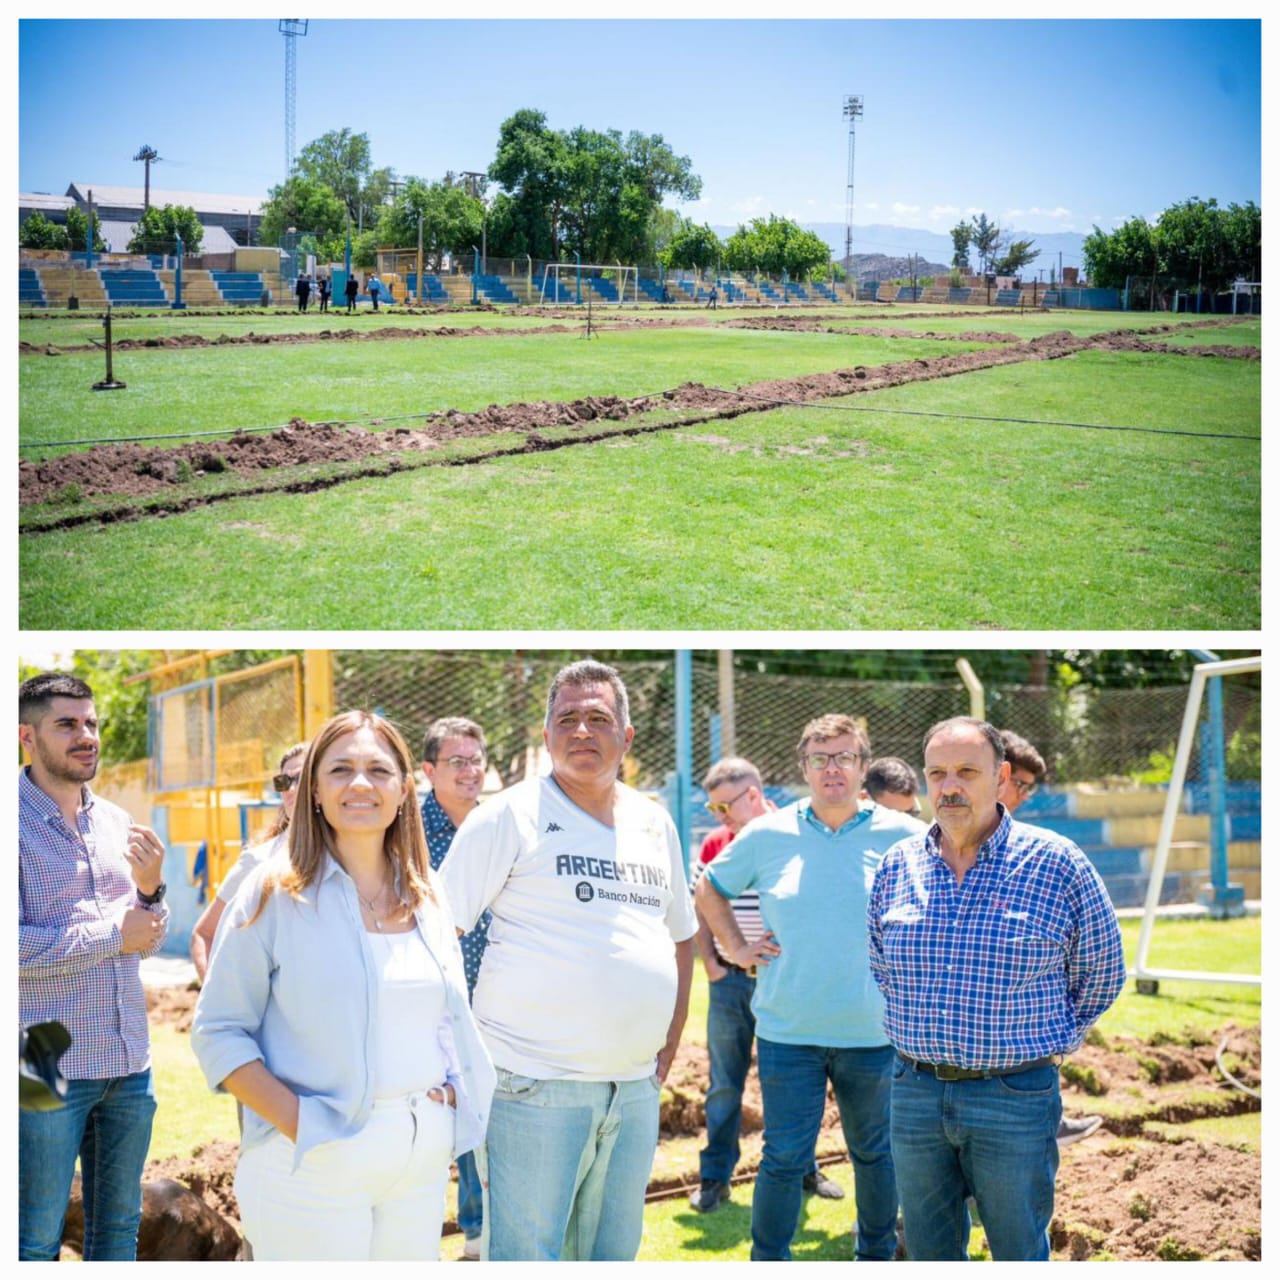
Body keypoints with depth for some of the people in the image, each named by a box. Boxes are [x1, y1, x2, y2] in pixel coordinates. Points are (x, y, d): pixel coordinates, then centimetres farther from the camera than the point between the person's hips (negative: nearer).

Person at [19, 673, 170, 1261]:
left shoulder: (116, 821, 10)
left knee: (118, 1227, 15)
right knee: (36, 1238, 3)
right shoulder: (16, 821, -9)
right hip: (50, 1068, -6)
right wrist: (113, 934, -12)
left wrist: (150, 888, -8)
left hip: (129, 1061, 6)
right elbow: (12, 946, -19)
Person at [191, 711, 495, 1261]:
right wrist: (295, 1121, -17)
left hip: (423, 1159, 5)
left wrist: (452, 1091, 3)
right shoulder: (274, 894, -5)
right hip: (313, 1163, -5)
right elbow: (218, 1032, -7)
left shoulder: (427, 897, 11)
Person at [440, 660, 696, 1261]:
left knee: (612, 1255, 14)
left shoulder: (655, 823, 13)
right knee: (523, 1255, -3)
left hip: (636, 1092, 6)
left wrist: (670, 1043, 17)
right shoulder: (510, 814, -5)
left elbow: (679, 937, 25)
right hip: (534, 1086, -6)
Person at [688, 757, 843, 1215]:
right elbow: (700, 908, 12)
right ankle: (714, 1177, 14)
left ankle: (804, 1167, 25)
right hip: (729, 983, 3)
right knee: (724, 1085, 7)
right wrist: (710, 963, 2)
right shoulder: (714, 845, 4)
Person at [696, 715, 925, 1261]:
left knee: (875, 1153, 16)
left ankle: (877, 1255, 34)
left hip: (872, 1030, 1)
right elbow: (709, 888, 16)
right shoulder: (768, 835, 1)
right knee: (784, 1159, 0)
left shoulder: (901, 836, -3)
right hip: (787, 1030, 0)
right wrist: (736, 948, 6)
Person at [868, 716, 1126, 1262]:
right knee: (928, 1252, 13)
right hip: (916, 1090, 4)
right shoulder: (897, 865, 4)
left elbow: (1100, 972, 4)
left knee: (1019, 1252, 6)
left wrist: (1048, 1043, 6)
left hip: (1015, 1098, -3)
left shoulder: (1057, 863, -7)